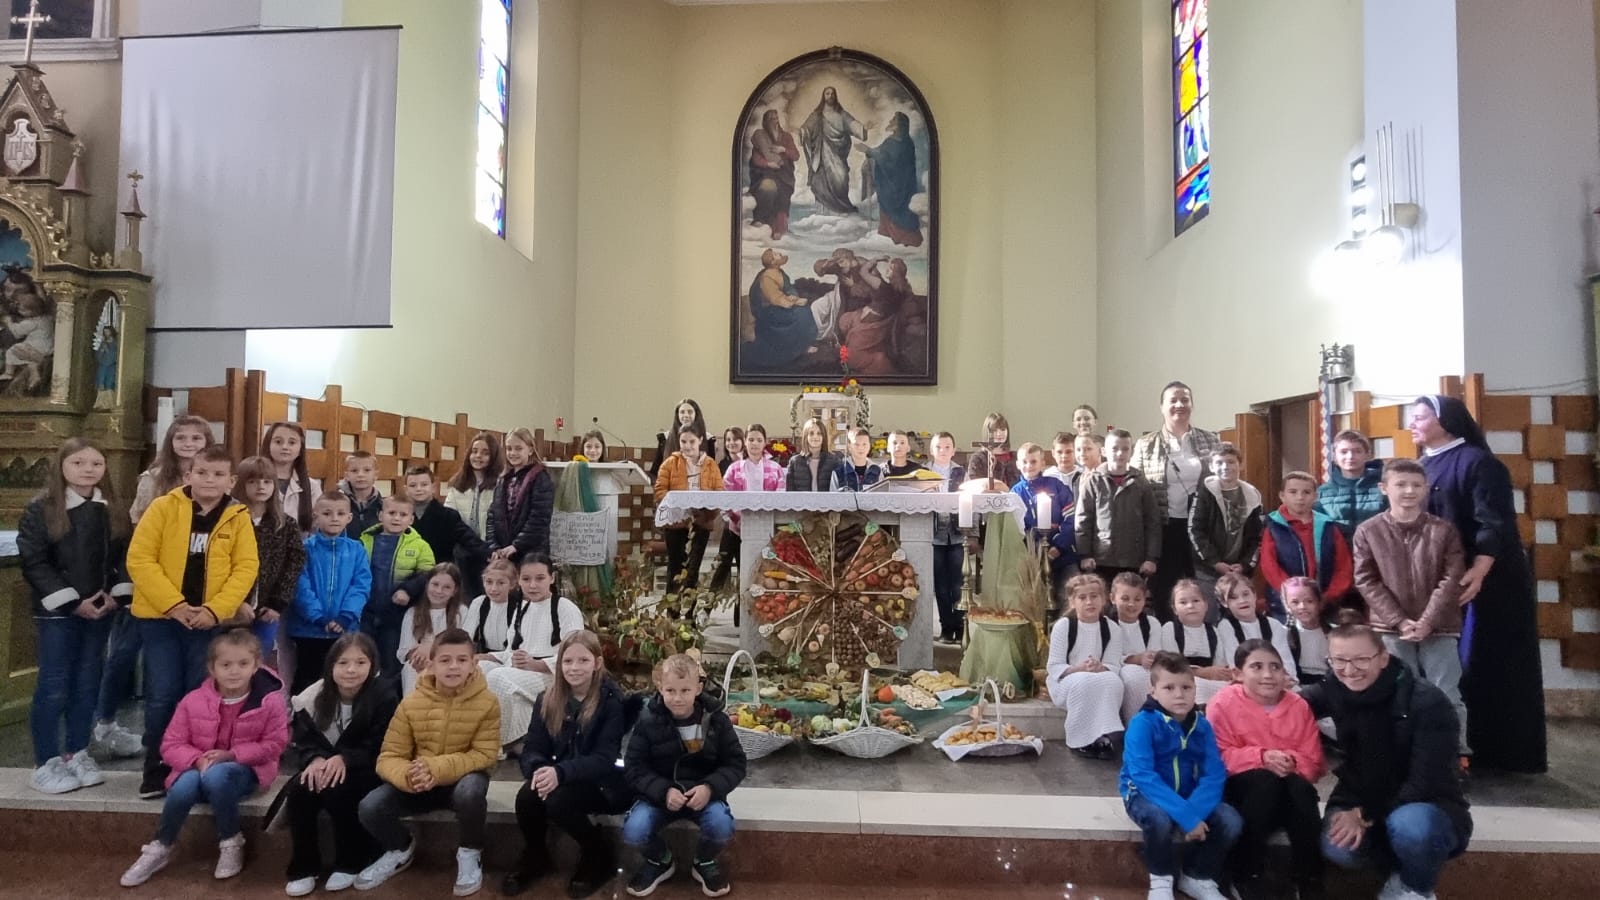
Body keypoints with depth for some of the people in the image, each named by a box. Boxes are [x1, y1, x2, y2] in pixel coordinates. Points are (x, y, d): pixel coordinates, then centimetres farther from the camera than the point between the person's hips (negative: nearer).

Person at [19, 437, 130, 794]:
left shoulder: (113, 511, 7)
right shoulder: (40, 509, -6)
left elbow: (127, 557, 7)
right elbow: (33, 563, -11)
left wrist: (117, 595, -7)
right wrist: (72, 602, -15)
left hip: (100, 611, 4)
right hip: (57, 611, -4)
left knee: (87, 684, 11)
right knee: (53, 687, 0)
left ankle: (77, 755, 21)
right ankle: (46, 764, 10)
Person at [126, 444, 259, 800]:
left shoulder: (238, 518, 1)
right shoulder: (163, 507, -3)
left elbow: (246, 568, -3)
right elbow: (139, 559, -7)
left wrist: (215, 609, -15)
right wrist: (174, 604, -16)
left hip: (210, 620, 1)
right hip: (160, 617, -1)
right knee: (162, 695, 3)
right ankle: (156, 770, 18)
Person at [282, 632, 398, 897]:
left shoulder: (383, 695, -17)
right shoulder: (315, 695, -4)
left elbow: (380, 747, -18)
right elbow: (304, 738, 0)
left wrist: (344, 759, -31)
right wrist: (316, 758, -22)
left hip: (366, 770, -4)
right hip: (325, 766, 4)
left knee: (337, 792, -31)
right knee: (297, 790, -23)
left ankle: (352, 862, -7)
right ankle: (304, 866, -4)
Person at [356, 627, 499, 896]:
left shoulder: (486, 702, -16)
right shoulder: (411, 703, -11)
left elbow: (484, 755, -17)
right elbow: (389, 757, -10)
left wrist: (438, 769, -33)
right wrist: (408, 776, -35)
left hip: (462, 778, -2)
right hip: (418, 782, 3)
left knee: (471, 791, -37)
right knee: (369, 808, -21)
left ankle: (470, 853, -4)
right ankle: (401, 849, 15)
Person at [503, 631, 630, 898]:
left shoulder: (611, 699, -14)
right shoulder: (548, 699, 1)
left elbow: (604, 758, -20)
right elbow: (532, 748, -2)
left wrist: (560, 772, -35)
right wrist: (538, 769, -28)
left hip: (601, 782, -4)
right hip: (557, 778, 4)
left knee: (558, 802, -30)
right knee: (527, 796, -24)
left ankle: (600, 857, -3)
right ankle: (534, 857, 6)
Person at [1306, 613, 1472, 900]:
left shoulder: (1427, 702, -18)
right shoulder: (1334, 691, -7)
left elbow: (1425, 782, -21)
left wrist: (1367, 815, -24)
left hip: (1429, 807, -3)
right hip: (1360, 800, 3)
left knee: (1410, 825, -38)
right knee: (1338, 848, -29)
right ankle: (1410, 863, 5)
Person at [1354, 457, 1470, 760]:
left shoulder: (1444, 530, 1)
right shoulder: (1367, 531, -1)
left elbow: (1452, 581, -5)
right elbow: (1366, 582, -3)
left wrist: (1427, 622, -14)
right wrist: (1400, 621, -11)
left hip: (1439, 628, 0)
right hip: (1391, 629, 0)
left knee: (1447, 695, 3)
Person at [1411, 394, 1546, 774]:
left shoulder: (1477, 461, -10)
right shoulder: (1423, 467, 12)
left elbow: (1494, 522, -17)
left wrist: (1478, 570, -29)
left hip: (1486, 580, -7)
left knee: (1487, 660, -2)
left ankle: (1504, 751, 7)